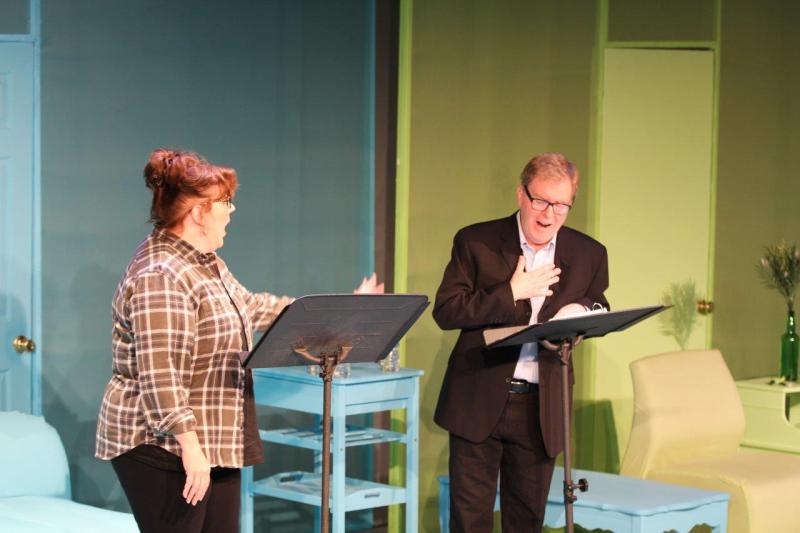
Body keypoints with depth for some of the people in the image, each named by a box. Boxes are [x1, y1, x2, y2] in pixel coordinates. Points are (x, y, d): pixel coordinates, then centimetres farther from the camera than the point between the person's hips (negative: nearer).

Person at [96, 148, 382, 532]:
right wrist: (189, 446, -28)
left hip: (216, 444, 10)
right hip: (164, 447, -10)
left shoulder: (205, 263, 12)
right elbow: (160, 377, -27)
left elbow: (250, 307, 25)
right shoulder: (160, 276, -22)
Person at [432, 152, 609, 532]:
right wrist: (511, 293, -16)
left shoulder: (589, 254, 5)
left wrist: (580, 311, -8)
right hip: (479, 401, -2)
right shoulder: (475, 242, -2)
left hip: (541, 408, 2)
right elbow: (445, 311, -7)